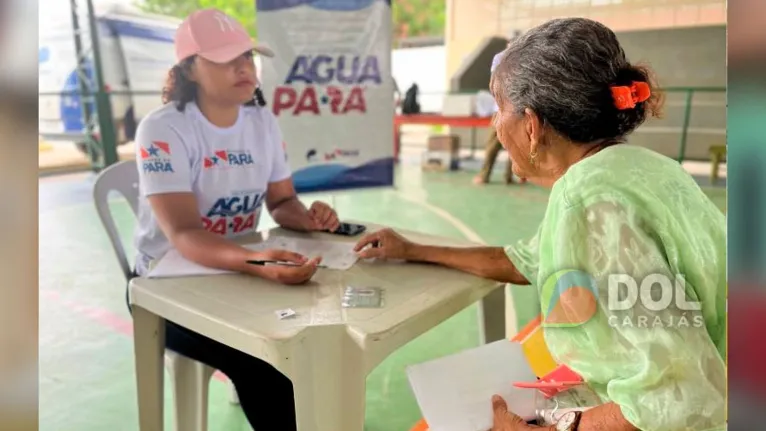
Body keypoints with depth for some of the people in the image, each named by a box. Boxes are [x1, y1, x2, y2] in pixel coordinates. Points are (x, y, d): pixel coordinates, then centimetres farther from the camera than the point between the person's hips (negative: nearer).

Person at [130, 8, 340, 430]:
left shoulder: (263, 121, -1)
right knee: (260, 359, -26)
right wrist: (256, 263, -47)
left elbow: (281, 202, 7)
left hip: (239, 272, 5)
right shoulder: (162, 130, -19)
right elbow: (183, 234, -29)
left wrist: (308, 218, -17)